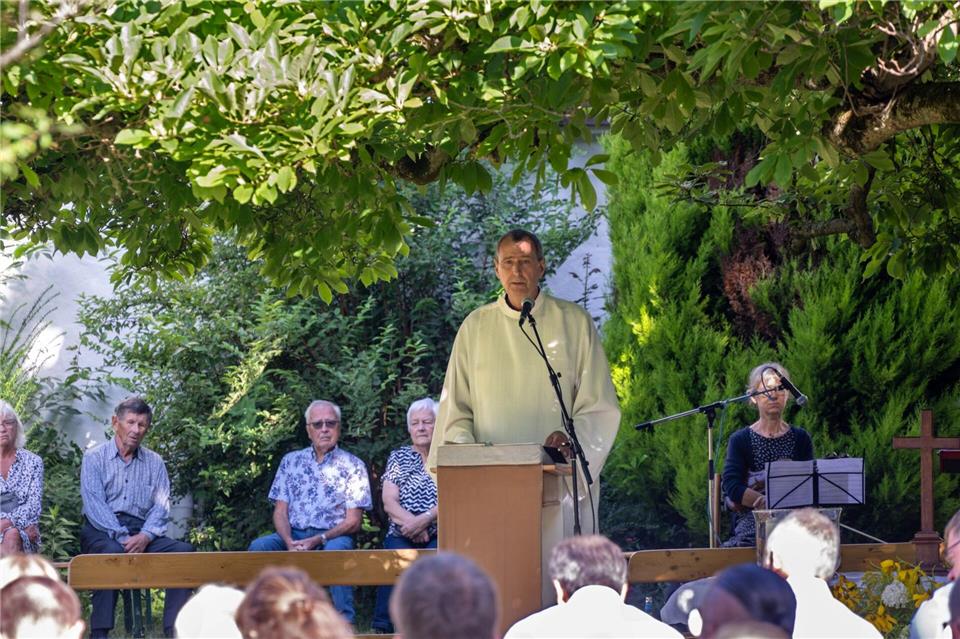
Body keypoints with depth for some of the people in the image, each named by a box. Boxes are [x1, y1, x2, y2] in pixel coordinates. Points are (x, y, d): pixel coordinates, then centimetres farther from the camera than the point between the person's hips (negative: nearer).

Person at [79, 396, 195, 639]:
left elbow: (161, 506, 6)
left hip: (142, 532, 4)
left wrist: (145, 536, -14)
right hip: (102, 531, -4)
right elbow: (94, 504, -7)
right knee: (112, 551, -38)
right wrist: (123, 537, -20)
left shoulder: (154, 462, 17)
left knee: (184, 550, -23)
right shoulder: (94, 458, 5)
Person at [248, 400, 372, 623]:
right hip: (294, 536, 3)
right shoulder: (290, 461, 16)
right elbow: (280, 511, 9)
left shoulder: (353, 466, 6)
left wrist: (317, 541, -15)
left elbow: (353, 521, 0)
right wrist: (290, 543, -12)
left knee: (336, 549, -37)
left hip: (333, 537, -3)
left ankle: (344, 622, -34)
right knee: (259, 546, -26)